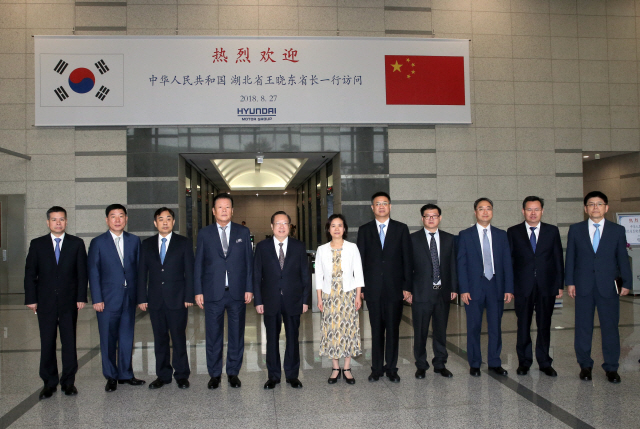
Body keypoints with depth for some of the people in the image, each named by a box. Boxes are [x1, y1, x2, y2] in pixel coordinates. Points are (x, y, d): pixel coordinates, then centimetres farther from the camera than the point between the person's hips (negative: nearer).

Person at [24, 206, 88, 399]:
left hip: (69, 301, 0)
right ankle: (49, 383, 15)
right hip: (45, 302, 1)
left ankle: (68, 382, 15)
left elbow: (82, 273, 2)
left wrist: (81, 297, -5)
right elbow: (30, 273, 5)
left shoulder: (77, 243, 4)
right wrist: (31, 299, -2)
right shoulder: (37, 244, 6)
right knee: (47, 343, 5)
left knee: (69, 342, 4)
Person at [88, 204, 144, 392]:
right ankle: (111, 377, 18)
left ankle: (125, 374, 22)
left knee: (127, 338, 10)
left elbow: (139, 268, 8)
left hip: (129, 298, 2)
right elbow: (93, 273, -2)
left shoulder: (134, 240, 8)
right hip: (108, 298, -2)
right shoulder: (98, 242, 1)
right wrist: (96, 299, -8)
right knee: (108, 339, 5)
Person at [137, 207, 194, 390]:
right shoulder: (147, 244, 10)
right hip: (155, 299, 3)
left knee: (179, 338, 1)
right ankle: (163, 375, 20)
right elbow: (142, 273, 8)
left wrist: (189, 297, -7)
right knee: (160, 339, 9)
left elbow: (189, 271, 0)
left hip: (177, 299, -2)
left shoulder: (183, 243, 3)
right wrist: (142, 298, 1)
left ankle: (181, 375, 13)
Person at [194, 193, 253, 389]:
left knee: (237, 334, 8)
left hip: (237, 292, 1)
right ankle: (214, 374, 19)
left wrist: (249, 288, -1)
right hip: (213, 292, 0)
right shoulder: (204, 233, 6)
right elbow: (198, 264, 5)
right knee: (213, 335, 6)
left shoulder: (243, 232, 7)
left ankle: (233, 372, 21)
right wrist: (198, 291, -1)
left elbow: (249, 261, 5)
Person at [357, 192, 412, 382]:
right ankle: (376, 368, 16)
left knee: (393, 329, 4)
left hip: (394, 287, 0)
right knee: (376, 329, 7)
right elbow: (360, 259, 6)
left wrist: (407, 286, -2)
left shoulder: (401, 229, 5)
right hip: (373, 288, 1)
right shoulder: (364, 230, 7)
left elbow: (407, 259, 3)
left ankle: (391, 368, 16)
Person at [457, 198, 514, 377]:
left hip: (496, 287, 2)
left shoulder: (501, 235, 9)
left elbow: (507, 263, 7)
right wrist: (464, 289, -9)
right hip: (474, 287, -2)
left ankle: (494, 363, 20)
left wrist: (509, 288, 0)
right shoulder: (465, 235, 2)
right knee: (473, 327, 4)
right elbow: (461, 264, -1)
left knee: (496, 327, 7)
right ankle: (474, 364, 17)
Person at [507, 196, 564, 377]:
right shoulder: (513, 232, 3)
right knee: (523, 326, 6)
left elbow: (558, 259, 7)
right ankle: (524, 362, 19)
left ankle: (544, 363, 21)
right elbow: (508, 260, 2)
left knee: (544, 326, 9)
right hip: (523, 287, -1)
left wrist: (560, 285, 2)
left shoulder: (552, 231, 7)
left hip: (546, 287, 1)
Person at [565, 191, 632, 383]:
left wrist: (626, 282, 2)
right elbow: (570, 257, 5)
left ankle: (611, 368, 15)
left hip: (608, 286, 0)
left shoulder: (617, 230, 7)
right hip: (583, 286, 0)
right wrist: (570, 282, 0)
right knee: (583, 327, 6)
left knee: (610, 327, 3)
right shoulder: (576, 229, 7)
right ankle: (585, 365, 18)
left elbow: (623, 258, 7)